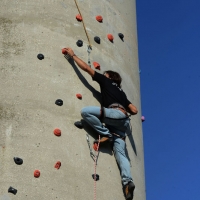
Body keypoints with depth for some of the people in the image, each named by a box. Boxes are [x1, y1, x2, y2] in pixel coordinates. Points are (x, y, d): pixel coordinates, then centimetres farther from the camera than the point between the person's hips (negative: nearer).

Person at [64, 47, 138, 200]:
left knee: (86, 111, -15)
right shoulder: (121, 92, 36)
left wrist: (73, 55, 26)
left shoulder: (106, 81, 20)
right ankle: (128, 181, -22)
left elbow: (86, 68, 17)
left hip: (116, 113, -8)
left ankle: (106, 134, -11)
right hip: (122, 120, 8)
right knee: (120, 153, -4)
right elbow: (134, 110, 28)